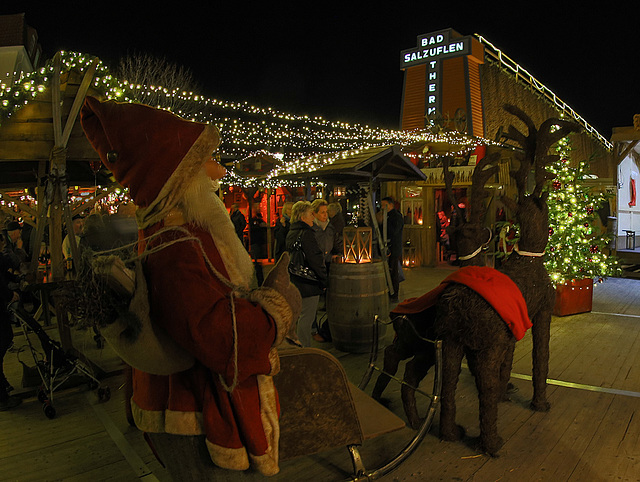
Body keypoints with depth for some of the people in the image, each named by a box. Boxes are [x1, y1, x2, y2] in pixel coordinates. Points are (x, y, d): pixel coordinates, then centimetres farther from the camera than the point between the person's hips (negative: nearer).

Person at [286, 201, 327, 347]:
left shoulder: (291, 233, 12)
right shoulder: (306, 233, -18)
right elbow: (316, 260, -20)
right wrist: (324, 281, -11)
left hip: (295, 281, 10)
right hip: (309, 284, -10)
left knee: (301, 316, 20)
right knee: (307, 317, -1)